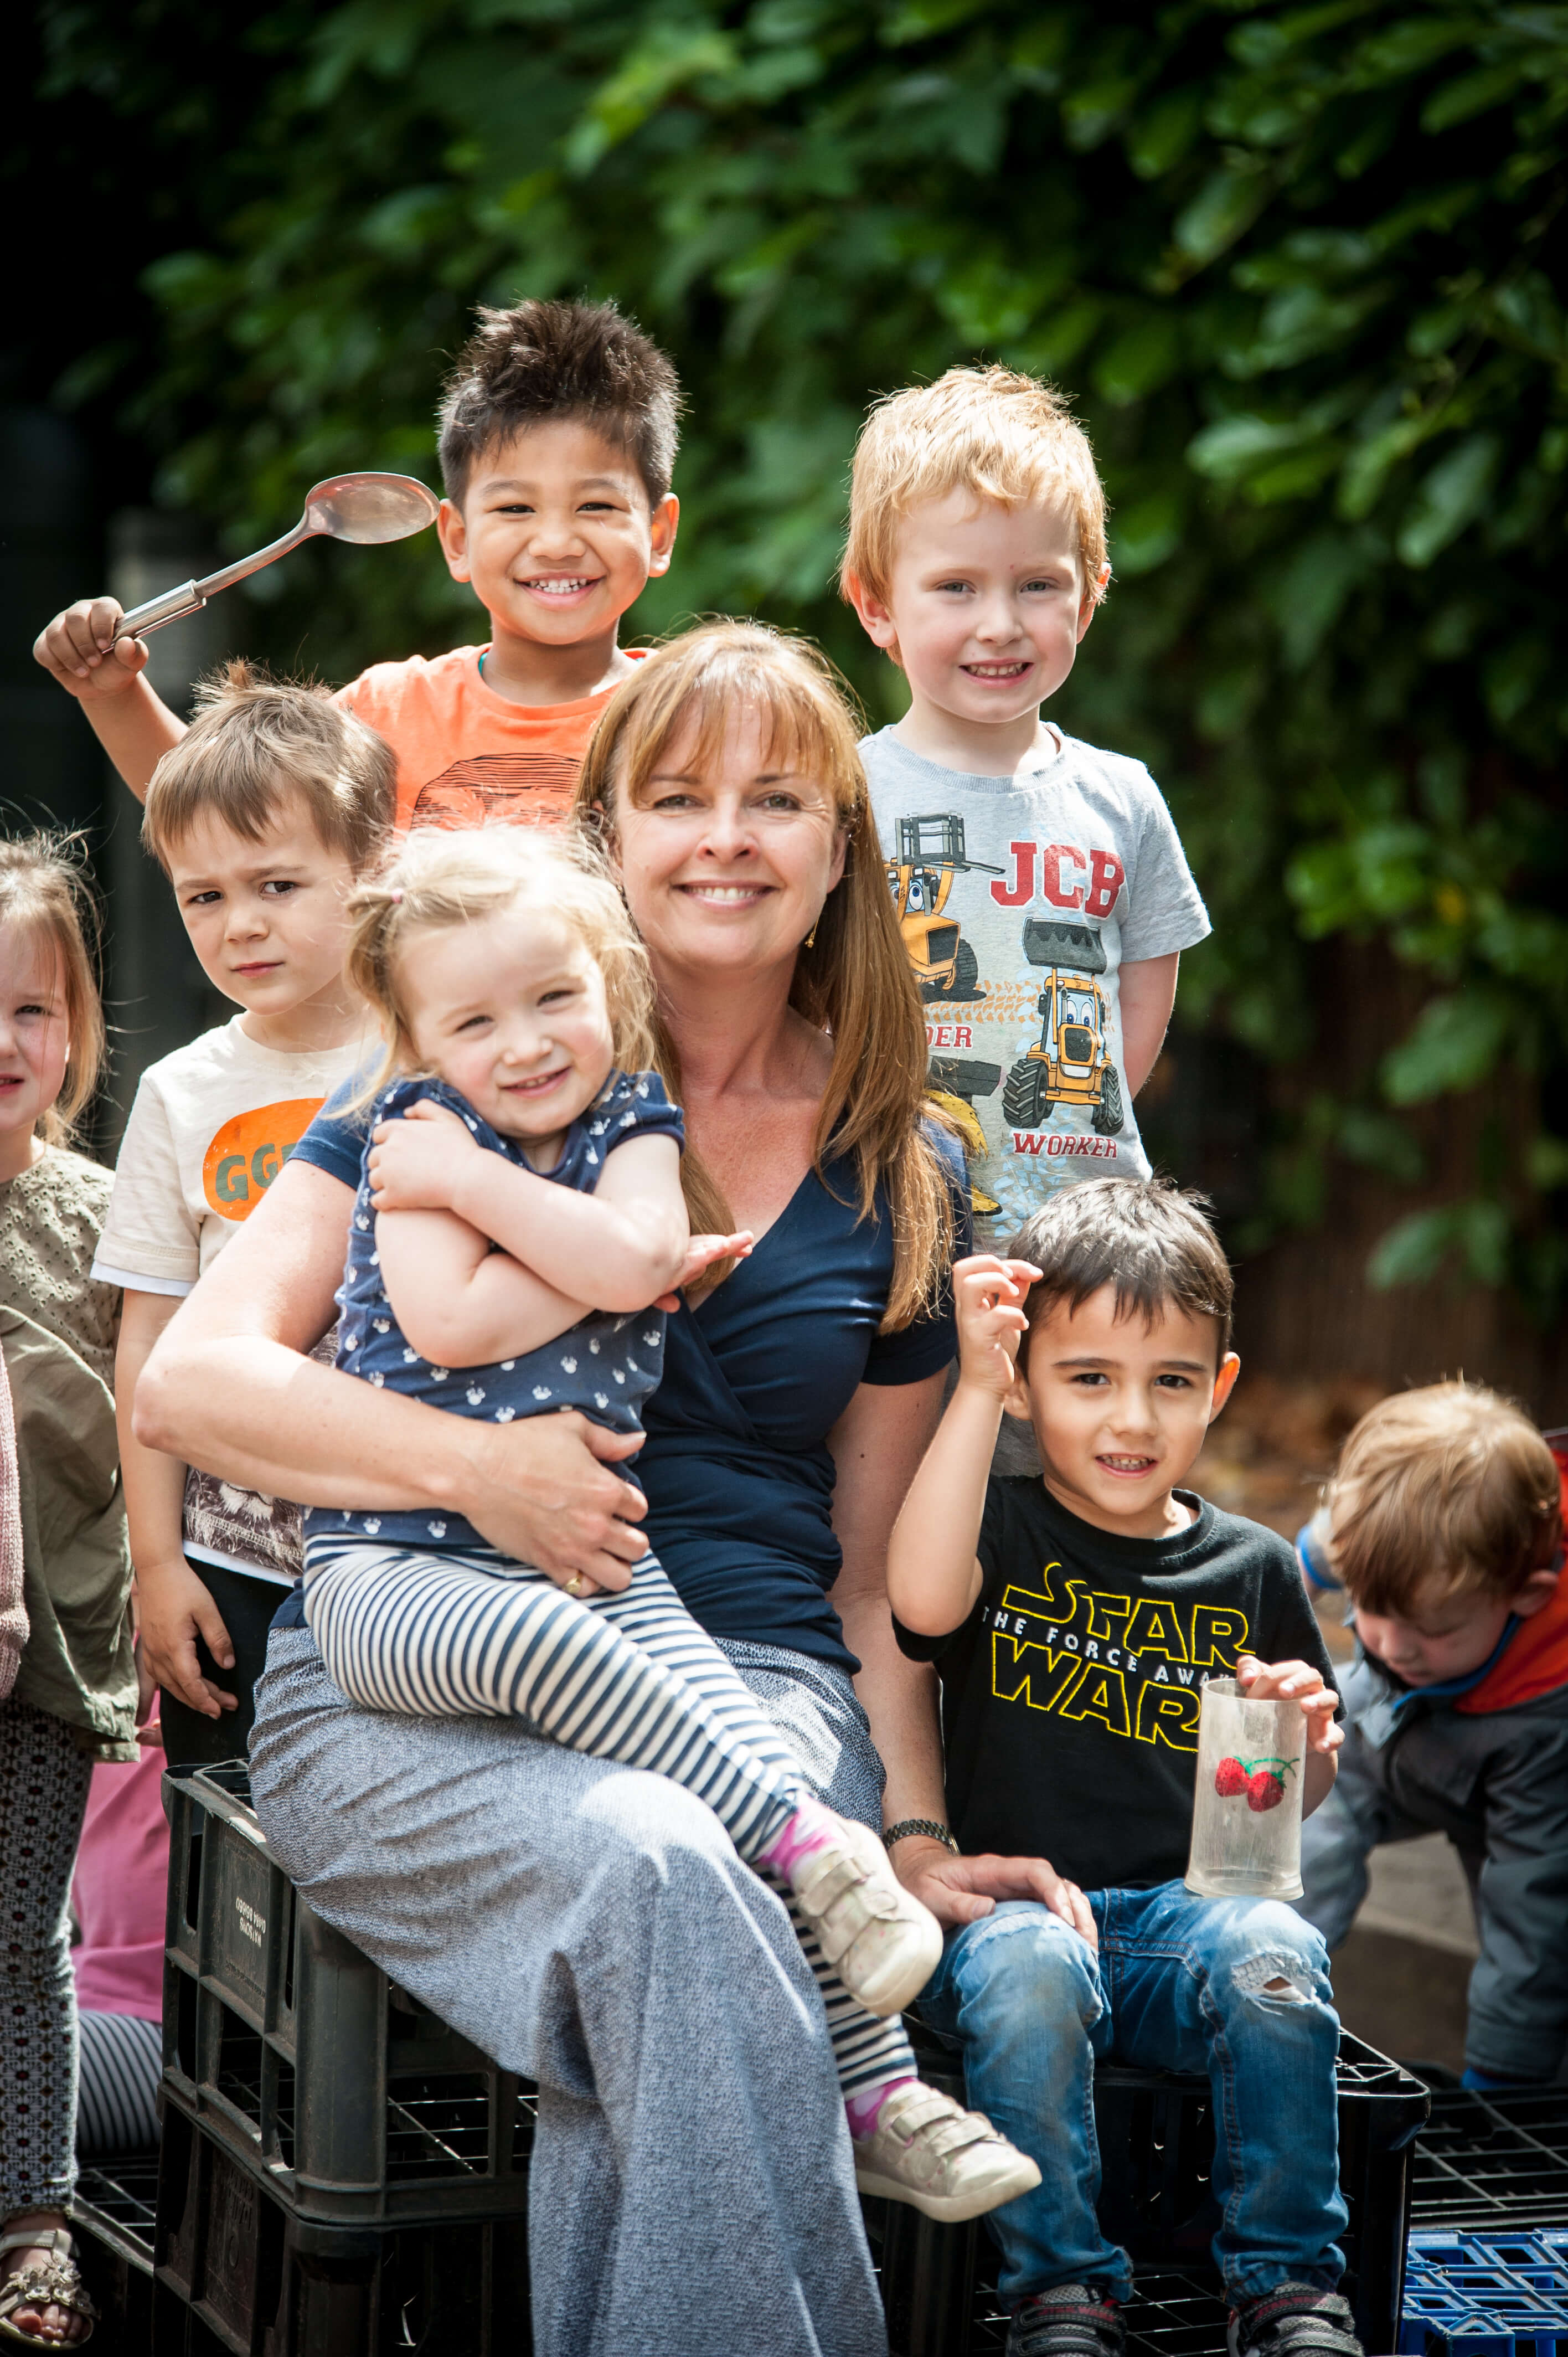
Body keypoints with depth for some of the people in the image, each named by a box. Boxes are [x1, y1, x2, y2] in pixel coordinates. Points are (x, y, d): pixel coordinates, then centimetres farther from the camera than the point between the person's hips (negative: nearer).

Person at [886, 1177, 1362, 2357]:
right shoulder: (1002, 1528, 3)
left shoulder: (1251, 1568, 11)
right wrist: (975, 1387, -23)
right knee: (1026, 1963, -35)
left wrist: (1307, 1743, -5)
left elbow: (1296, 1800, 20)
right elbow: (925, 1599, -23)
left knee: (1273, 1951, -30)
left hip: (1191, 1908, 2)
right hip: (1014, 1895, -2)